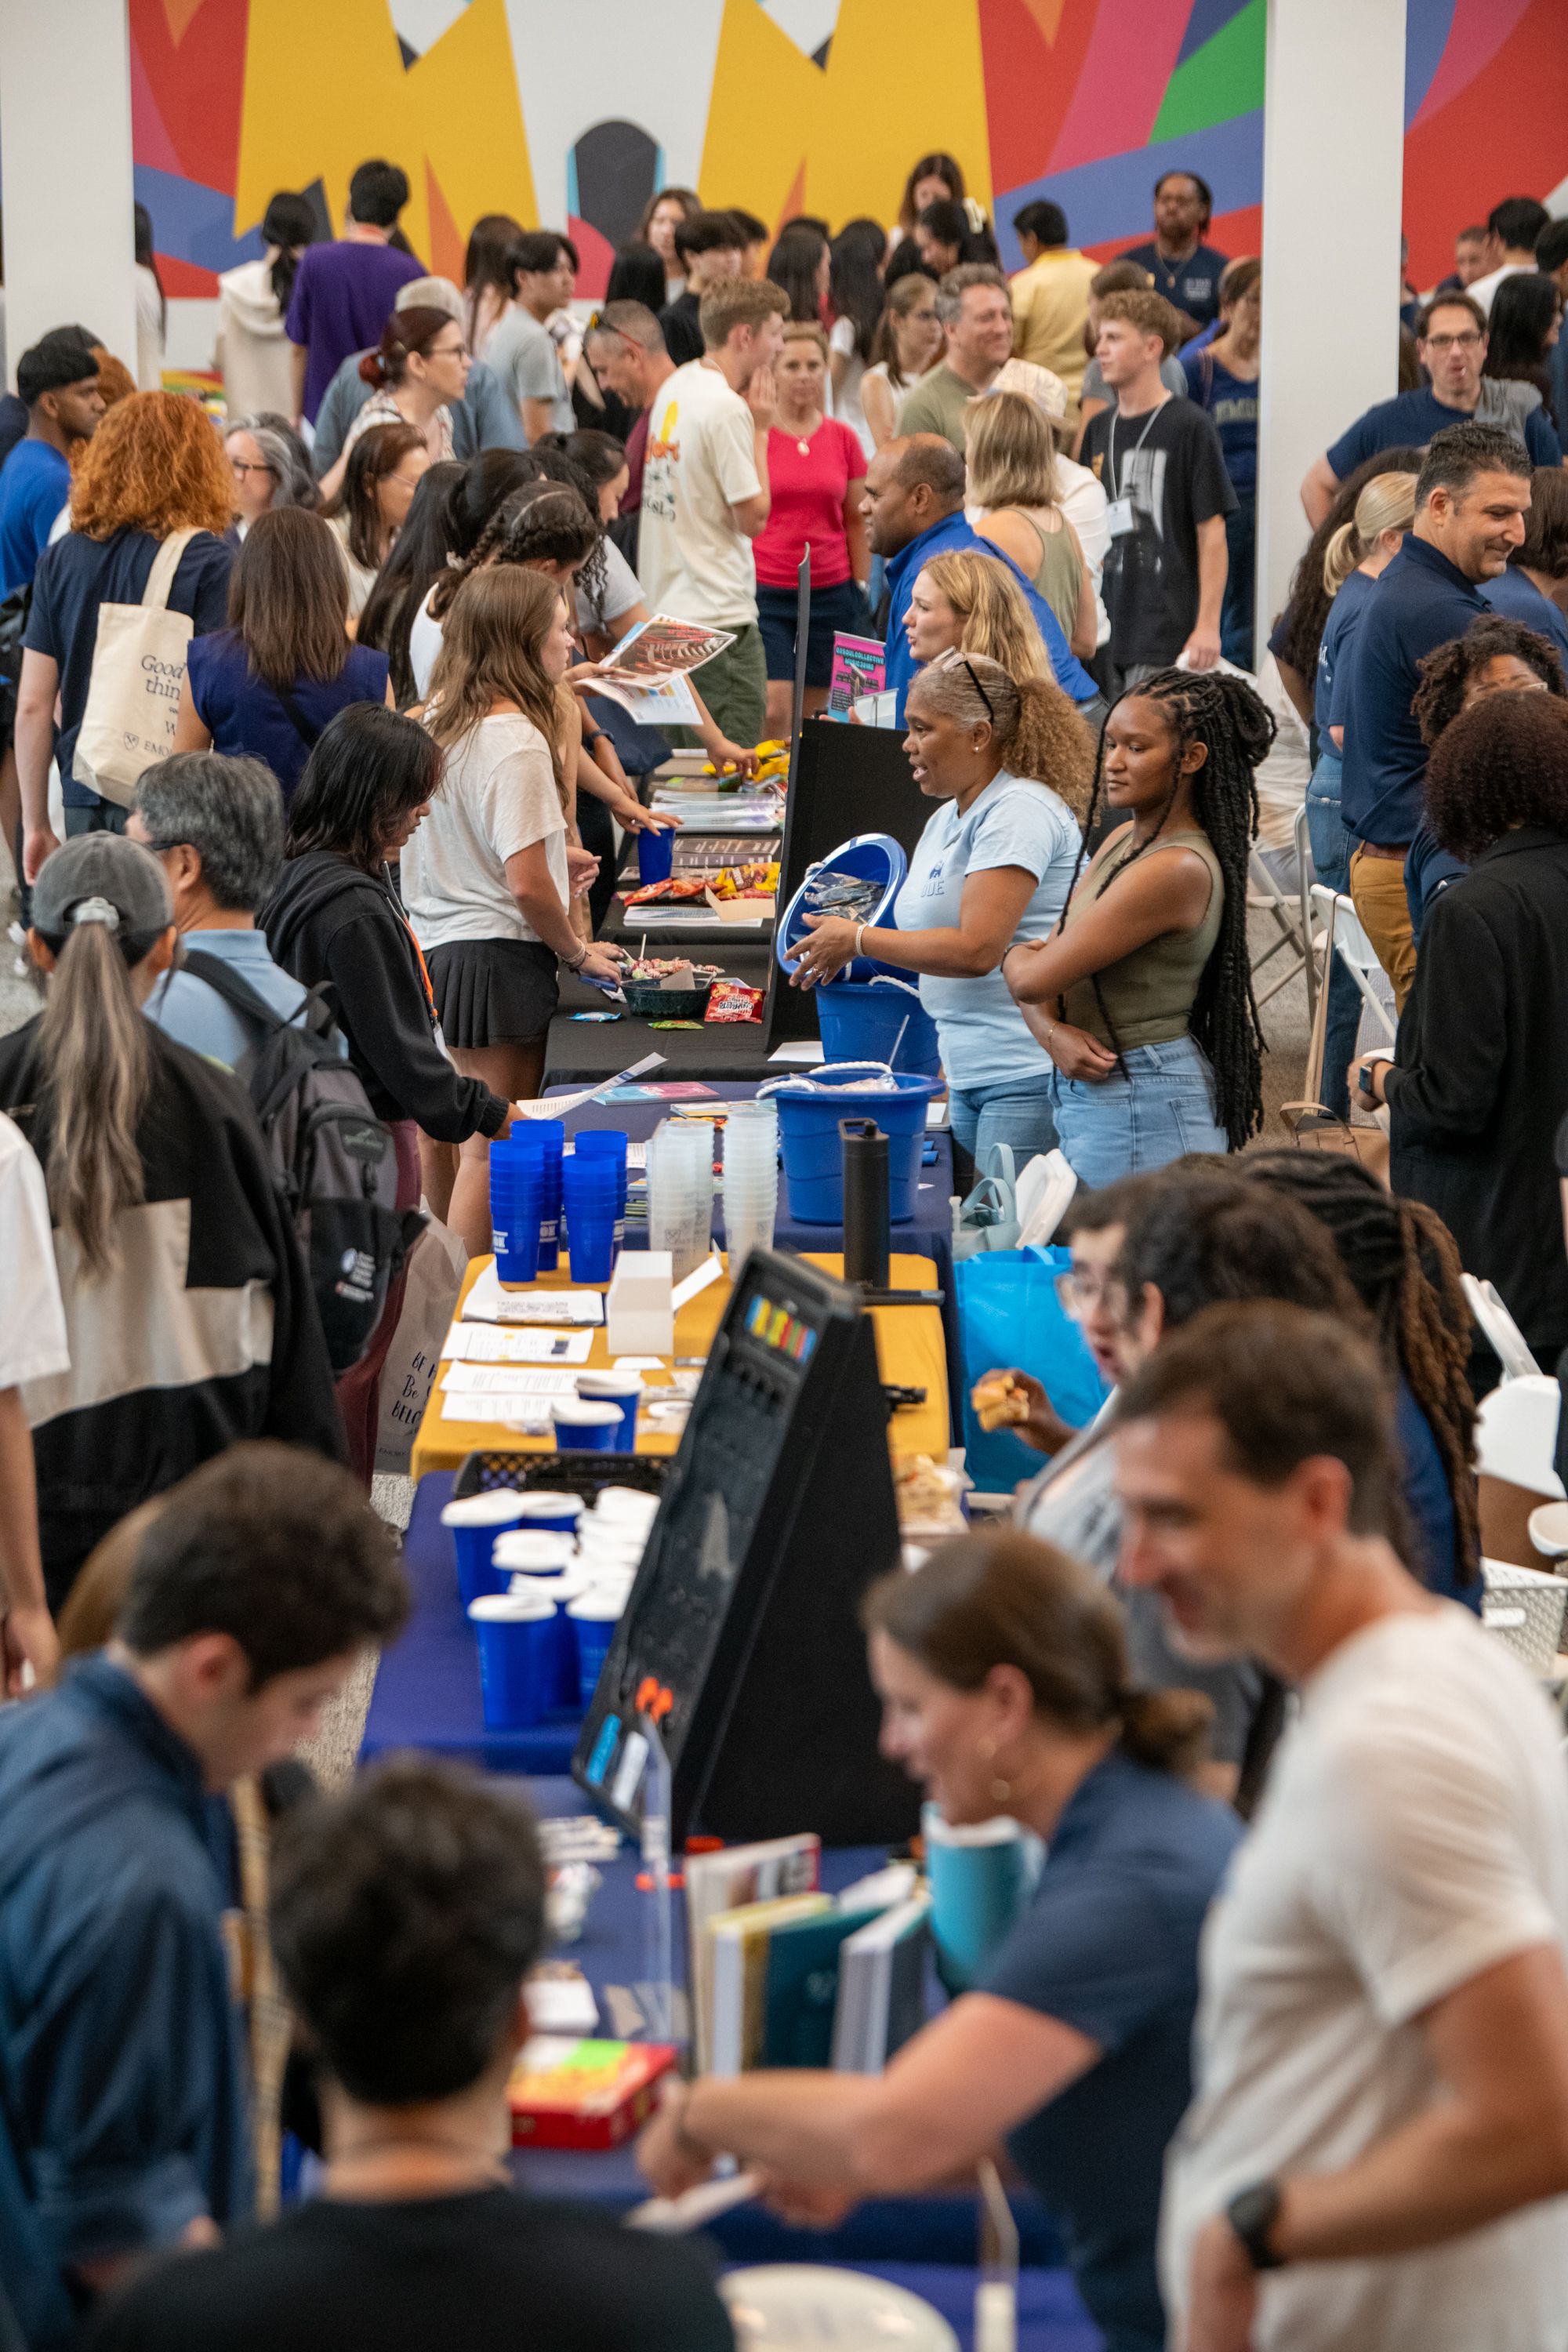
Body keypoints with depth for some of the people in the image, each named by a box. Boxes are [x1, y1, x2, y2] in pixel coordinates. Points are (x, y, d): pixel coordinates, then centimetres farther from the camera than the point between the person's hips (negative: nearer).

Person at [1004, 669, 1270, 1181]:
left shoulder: (1178, 869, -19)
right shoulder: (1121, 841, 11)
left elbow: (1032, 978, -18)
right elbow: (1036, 983, 12)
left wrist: (1015, 957, 5)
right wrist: (1053, 1032, -9)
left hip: (1142, 1111, -9)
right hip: (1088, 1097, 9)